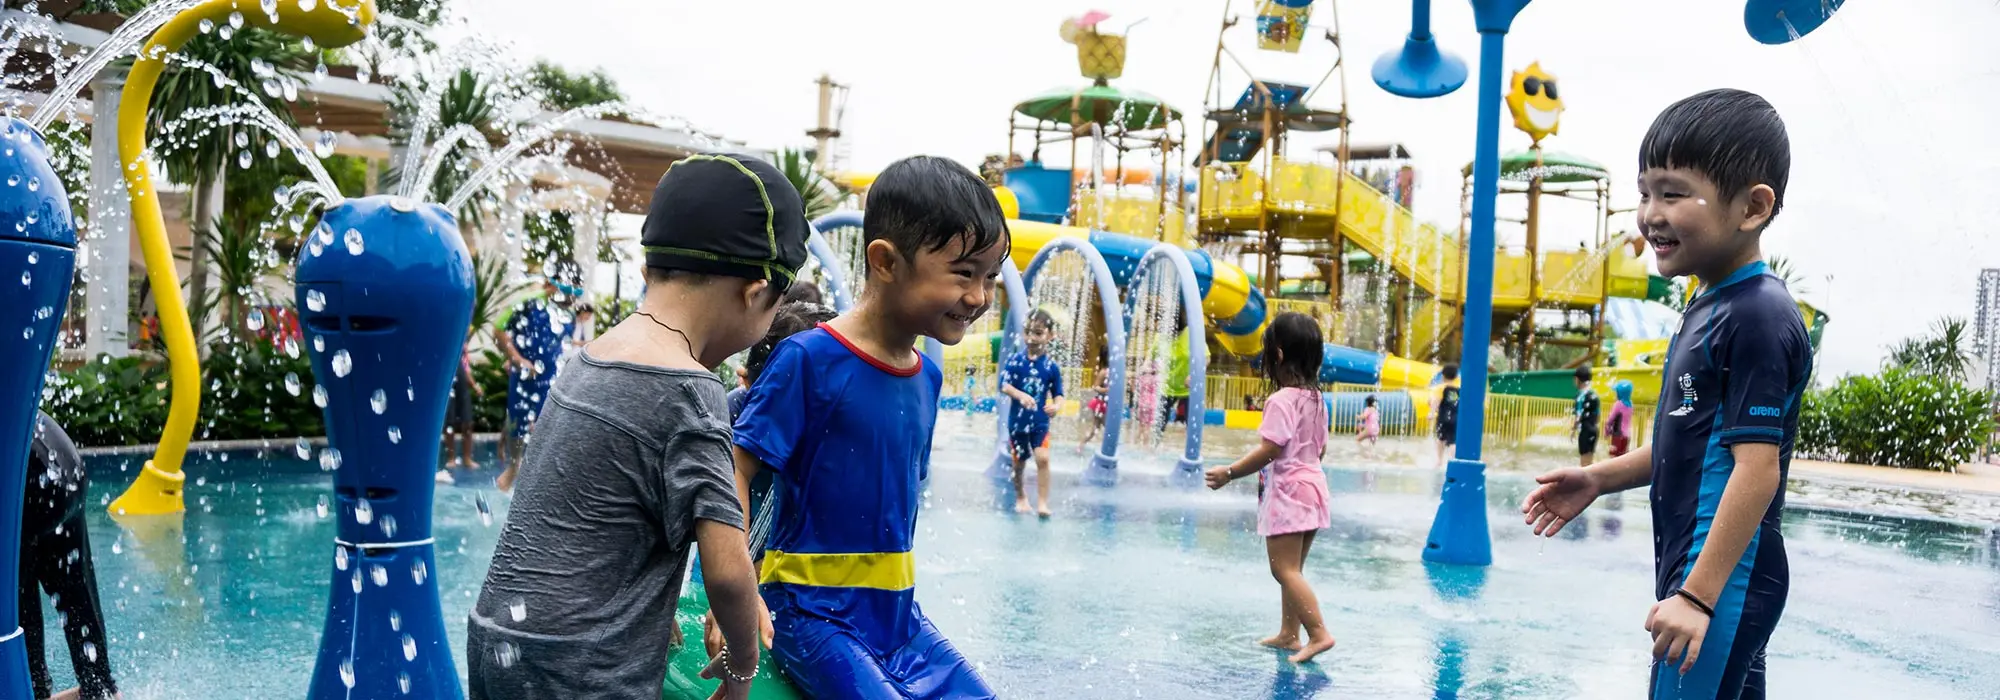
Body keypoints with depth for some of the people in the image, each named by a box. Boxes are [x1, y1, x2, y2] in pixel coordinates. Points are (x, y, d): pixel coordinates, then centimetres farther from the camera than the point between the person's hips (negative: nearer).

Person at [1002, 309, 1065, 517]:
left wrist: (1057, 406, -23)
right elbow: (1004, 385, -14)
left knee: (1042, 458, -18)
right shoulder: (1016, 360, -6)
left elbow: (1058, 394, 0)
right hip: (1018, 420, 1)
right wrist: (1021, 395, -32)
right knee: (1019, 463, 14)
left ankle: (1042, 503, -11)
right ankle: (1020, 496, 38)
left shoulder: (1051, 366, -4)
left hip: (1040, 422, -1)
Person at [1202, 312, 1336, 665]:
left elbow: (1270, 450, -24)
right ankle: (1288, 633, 23)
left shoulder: (1281, 400, -17)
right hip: (1313, 486, 9)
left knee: (1285, 569, -7)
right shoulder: (1316, 398, 10)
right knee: (1292, 569, 17)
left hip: (1288, 492, -9)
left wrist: (1230, 473, -19)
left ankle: (1319, 633, -13)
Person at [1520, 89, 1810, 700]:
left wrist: (1697, 596, -24)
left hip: (1723, 579, -10)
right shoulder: (1709, 307, 13)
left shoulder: (1757, 317, -17)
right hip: (1693, 569, 10)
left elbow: (1757, 466, -22)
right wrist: (1600, 478, 11)